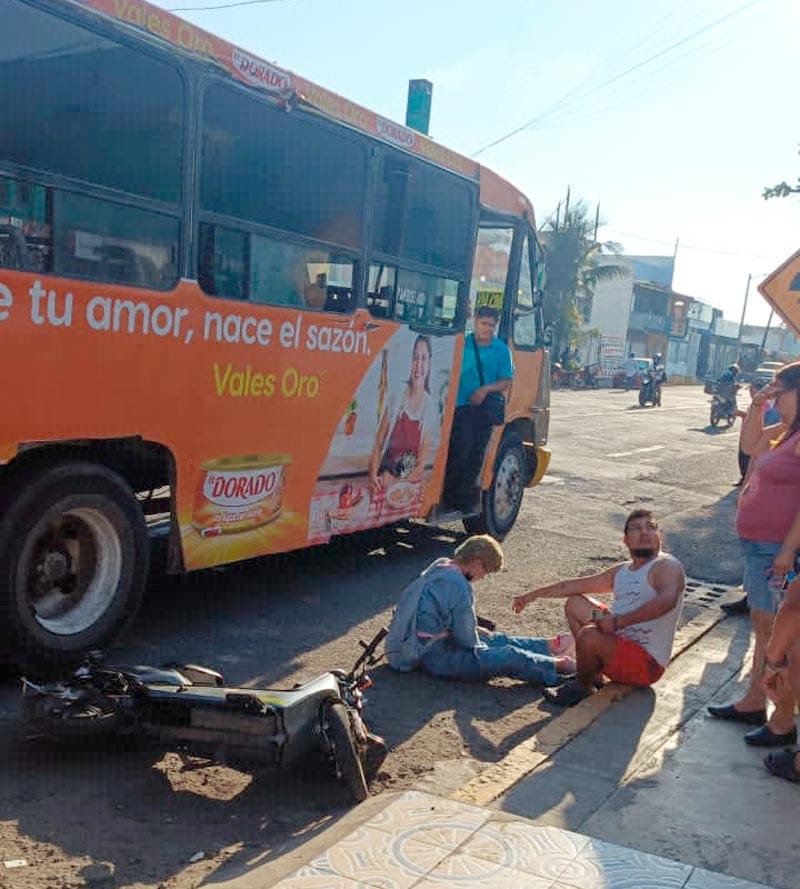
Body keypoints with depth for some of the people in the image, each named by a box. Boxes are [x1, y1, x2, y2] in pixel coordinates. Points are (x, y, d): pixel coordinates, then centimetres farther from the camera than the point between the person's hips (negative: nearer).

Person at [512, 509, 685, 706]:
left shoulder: (667, 566, -11)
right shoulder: (622, 571, 15)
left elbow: (667, 600, -33)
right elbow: (575, 585, 20)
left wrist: (618, 621, -34)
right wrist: (532, 595, 21)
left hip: (647, 663, -9)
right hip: (619, 644, 9)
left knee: (589, 635, -32)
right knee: (575, 604, 16)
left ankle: (584, 687, -2)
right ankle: (593, 676, 6)